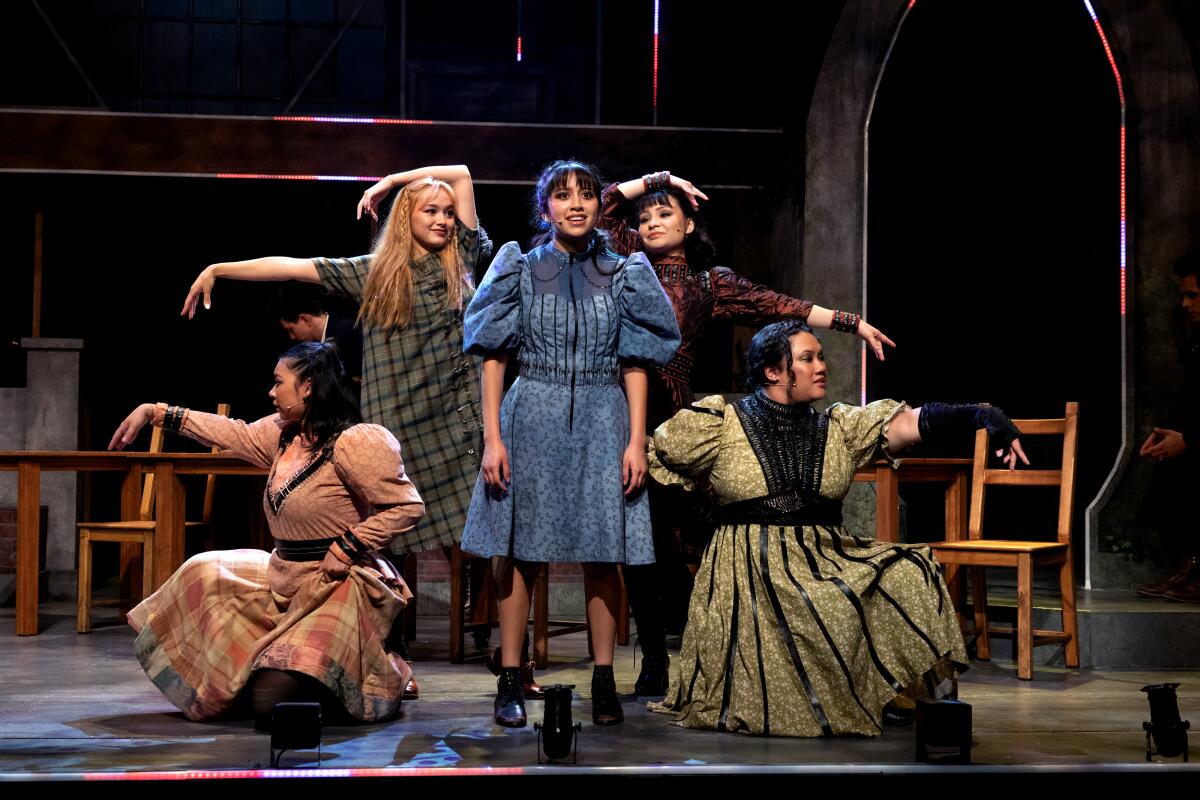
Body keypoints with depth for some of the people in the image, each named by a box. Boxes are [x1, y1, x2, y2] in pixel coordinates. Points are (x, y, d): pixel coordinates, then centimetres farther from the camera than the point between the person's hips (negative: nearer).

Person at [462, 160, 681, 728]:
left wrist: (636, 441, -3)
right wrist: (492, 438, -6)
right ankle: (510, 681, 8)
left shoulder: (622, 275, 6)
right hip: (532, 421, 0)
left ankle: (604, 683, 8)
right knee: (519, 552, 1)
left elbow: (634, 365, 5)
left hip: (601, 424, 1)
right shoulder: (521, 270, 4)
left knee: (602, 554, 1)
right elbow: (494, 359, 2)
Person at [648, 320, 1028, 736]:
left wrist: (981, 414, -20)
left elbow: (912, 421, -6)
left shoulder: (840, 427, 9)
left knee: (908, 575, -19)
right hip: (750, 573, -3)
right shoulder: (720, 425, -1)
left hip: (825, 559, 3)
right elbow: (647, 453, 6)